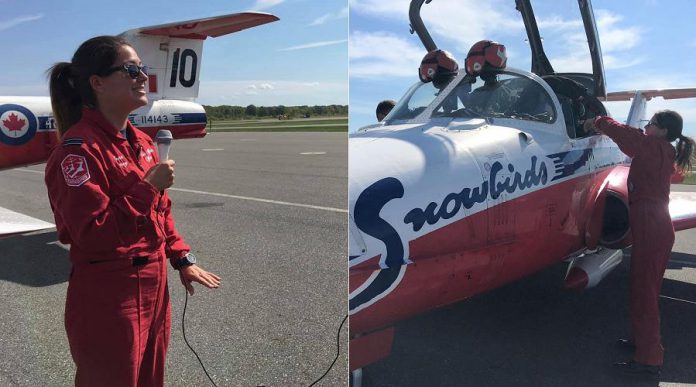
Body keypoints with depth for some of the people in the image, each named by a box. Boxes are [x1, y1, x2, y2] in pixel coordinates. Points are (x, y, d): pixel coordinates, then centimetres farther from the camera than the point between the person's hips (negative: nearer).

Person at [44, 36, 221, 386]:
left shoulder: (141, 142, 7)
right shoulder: (79, 149, -19)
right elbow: (92, 234, -24)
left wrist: (182, 259, 14)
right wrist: (148, 188, -25)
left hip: (154, 287, 8)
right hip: (108, 297, -8)